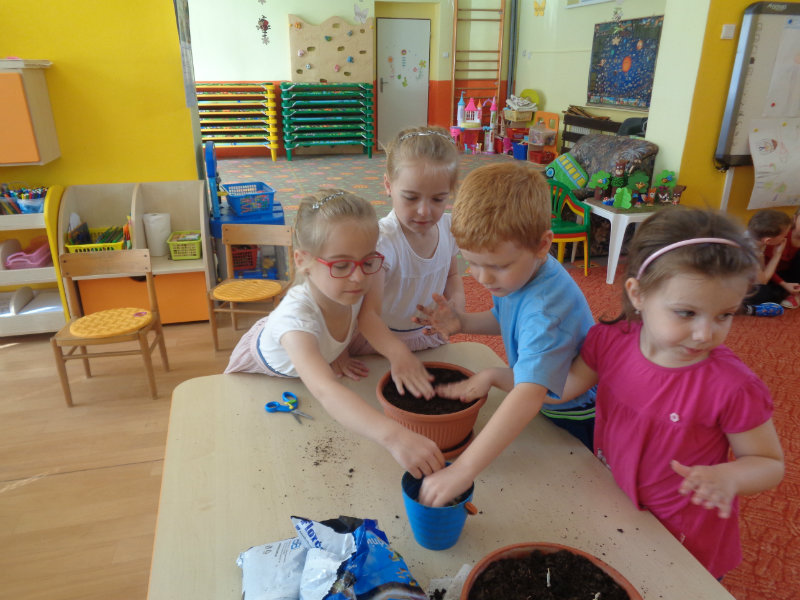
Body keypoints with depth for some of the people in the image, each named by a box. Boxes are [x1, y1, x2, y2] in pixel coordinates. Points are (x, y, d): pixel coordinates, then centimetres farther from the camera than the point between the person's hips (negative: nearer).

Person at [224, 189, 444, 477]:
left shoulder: (349, 289, -36)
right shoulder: (297, 317, -54)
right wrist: (393, 436, -82)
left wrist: (399, 352, -48)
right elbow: (325, 391, -67)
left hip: (312, 361, 4)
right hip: (259, 374, -4)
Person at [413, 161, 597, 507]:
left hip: (578, 421, -7)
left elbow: (530, 395, -54)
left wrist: (463, 469, -58)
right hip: (544, 411, 7)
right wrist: (462, 323, -14)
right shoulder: (517, 272, -15)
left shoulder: (545, 307, -42)